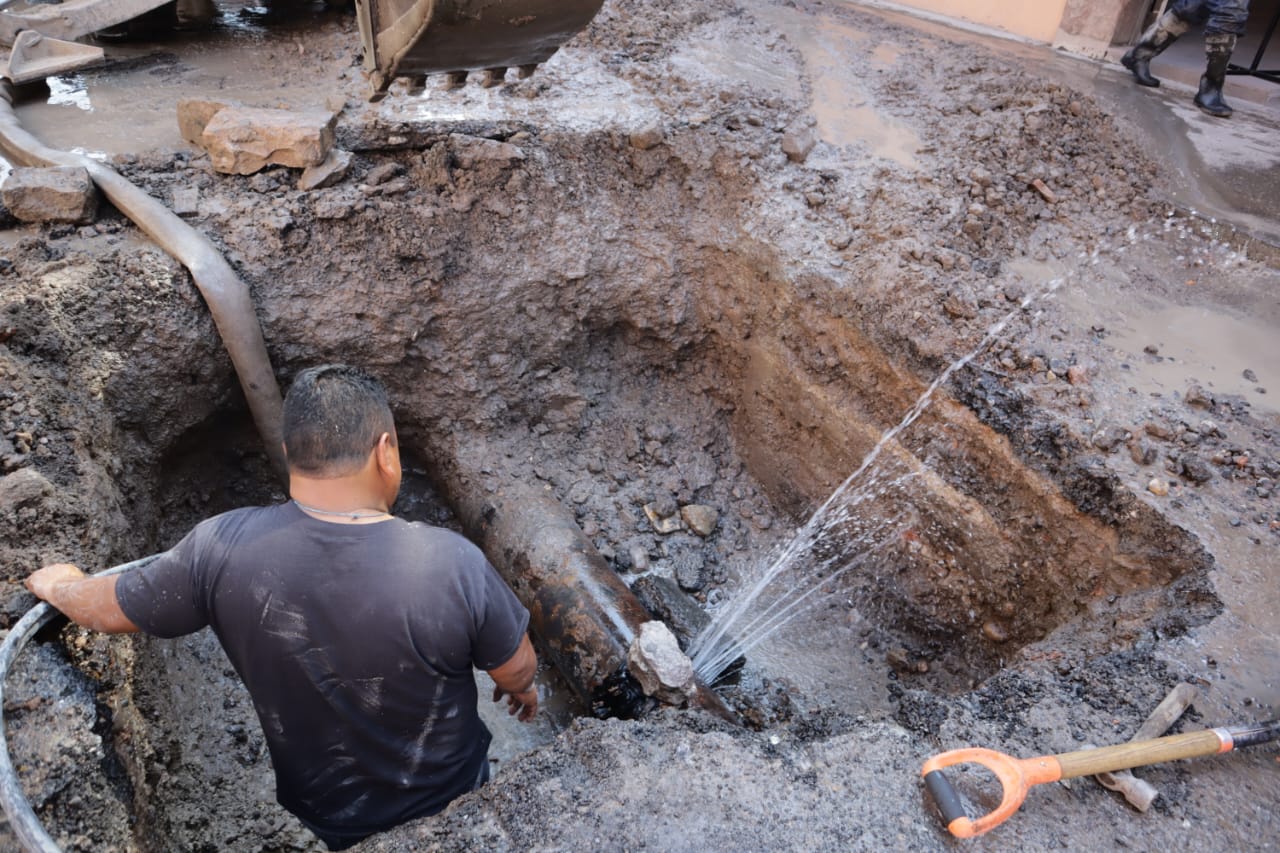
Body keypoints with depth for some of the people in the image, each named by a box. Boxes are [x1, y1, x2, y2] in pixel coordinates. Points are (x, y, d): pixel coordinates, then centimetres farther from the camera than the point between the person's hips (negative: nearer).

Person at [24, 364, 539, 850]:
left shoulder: (223, 549, -26)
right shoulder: (451, 563, -33)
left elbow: (107, 610, -7)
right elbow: (519, 672, -16)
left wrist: (58, 585, 16)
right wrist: (521, 689, 8)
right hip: (447, 811, -1)